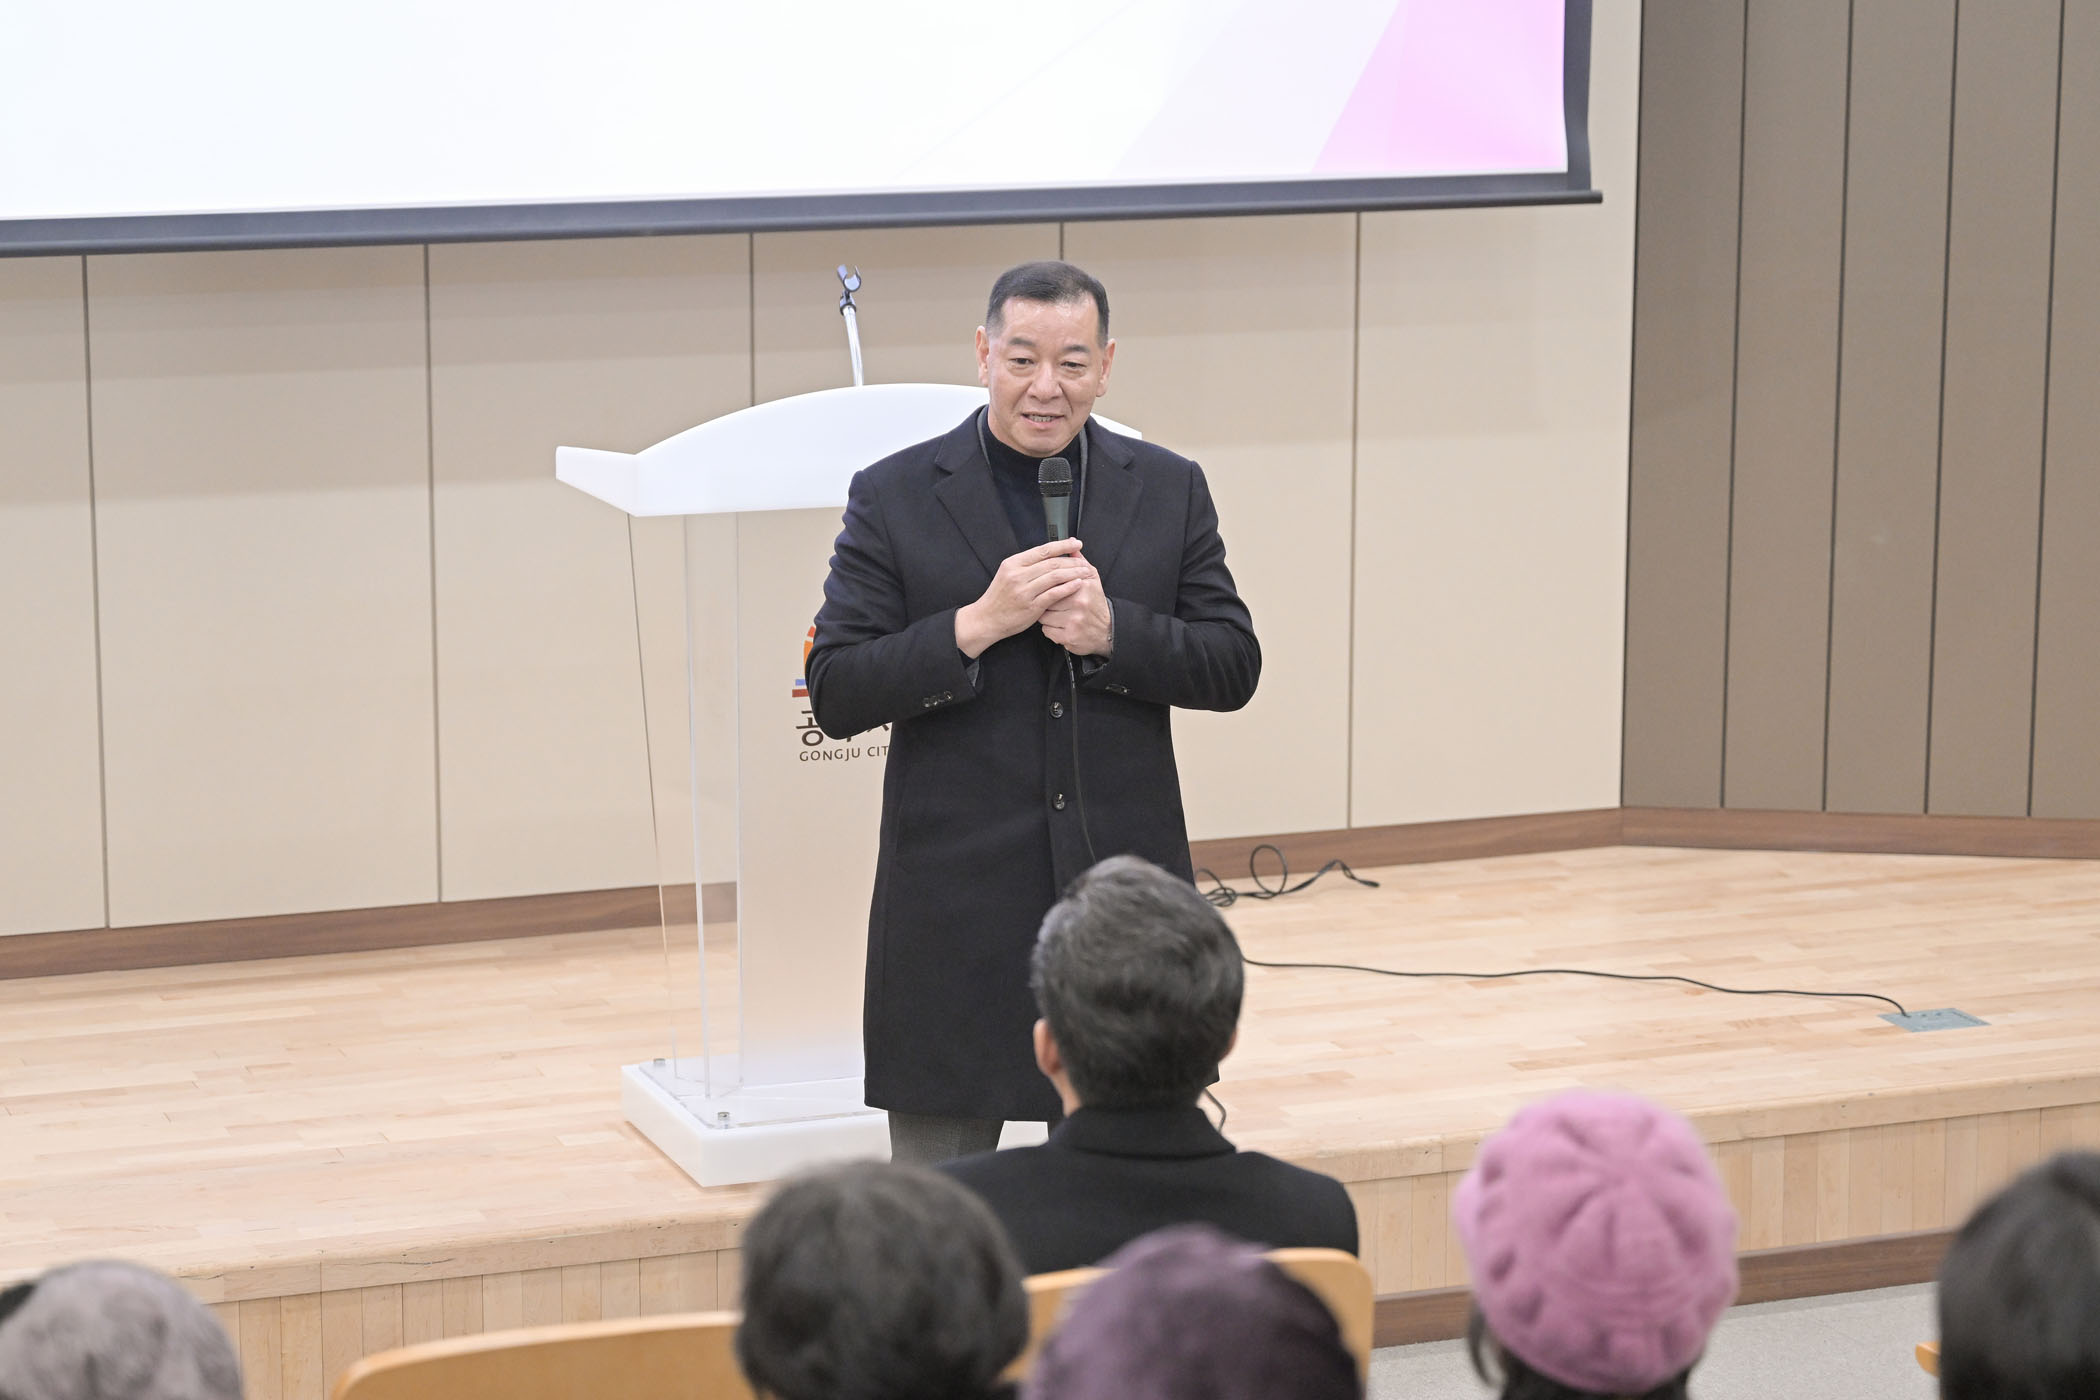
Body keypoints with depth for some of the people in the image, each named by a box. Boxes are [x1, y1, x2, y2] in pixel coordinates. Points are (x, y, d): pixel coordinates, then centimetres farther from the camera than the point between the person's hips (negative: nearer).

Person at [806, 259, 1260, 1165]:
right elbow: (835, 697, -7)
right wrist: (977, 625, -19)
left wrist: (1113, 631, -14)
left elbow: (1233, 668, 3)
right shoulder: (894, 499, -2)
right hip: (959, 913, -2)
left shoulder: (1170, 492, 5)